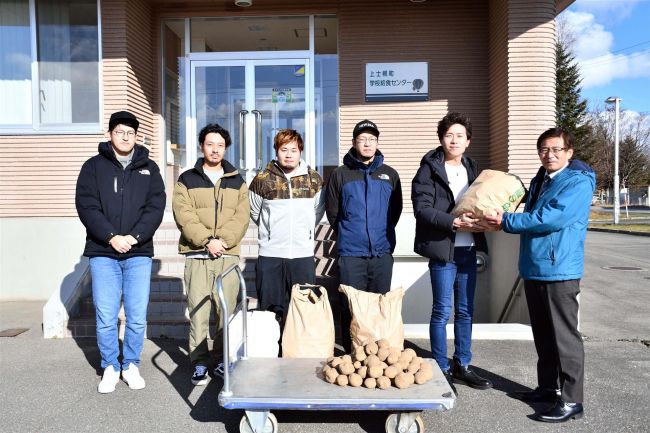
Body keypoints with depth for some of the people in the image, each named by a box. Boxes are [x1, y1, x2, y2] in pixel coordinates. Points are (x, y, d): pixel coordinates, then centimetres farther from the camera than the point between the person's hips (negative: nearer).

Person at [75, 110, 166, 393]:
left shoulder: (149, 168, 10)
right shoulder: (94, 166, 7)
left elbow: (156, 207, 1)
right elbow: (86, 206, -2)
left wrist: (134, 236, -12)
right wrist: (111, 237, -14)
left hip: (139, 253, 1)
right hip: (103, 253, 0)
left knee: (137, 317, 3)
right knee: (106, 317, 3)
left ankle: (131, 365, 22)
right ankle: (110, 368, 20)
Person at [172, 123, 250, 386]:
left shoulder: (237, 181, 12)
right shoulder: (187, 180, 8)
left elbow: (242, 217, 2)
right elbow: (183, 215, -4)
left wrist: (222, 240, -12)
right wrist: (207, 240, -15)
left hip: (229, 255, 1)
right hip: (197, 255, -1)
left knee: (227, 311, 3)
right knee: (198, 312, -2)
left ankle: (222, 360, 16)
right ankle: (199, 364, 10)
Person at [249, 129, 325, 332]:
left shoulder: (314, 180, 4)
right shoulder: (262, 180, 0)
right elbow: (254, 211, 12)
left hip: (303, 255, 1)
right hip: (270, 255, -1)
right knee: (271, 310, 6)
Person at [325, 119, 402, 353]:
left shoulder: (390, 174, 9)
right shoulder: (340, 174, 3)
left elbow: (396, 210, 14)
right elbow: (332, 211, 7)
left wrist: (384, 233, 10)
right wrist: (348, 235, 8)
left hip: (382, 252, 2)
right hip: (350, 254, -2)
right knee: (350, 307, 2)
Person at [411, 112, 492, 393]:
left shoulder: (471, 168, 15)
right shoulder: (429, 169, -5)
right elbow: (422, 208, -15)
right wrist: (455, 222, -24)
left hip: (468, 249, 7)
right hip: (443, 249, -6)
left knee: (466, 311, 13)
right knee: (442, 311, 1)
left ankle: (462, 366, 26)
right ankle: (441, 369, 15)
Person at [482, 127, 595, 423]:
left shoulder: (578, 182, -11)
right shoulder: (539, 181, 15)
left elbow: (550, 219, -22)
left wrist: (507, 222, -14)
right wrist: (506, 219, 3)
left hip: (559, 271, -8)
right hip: (533, 269, 8)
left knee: (565, 337, -1)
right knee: (543, 335, 17)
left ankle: (571, 400, 9)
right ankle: (548, 387, 30)